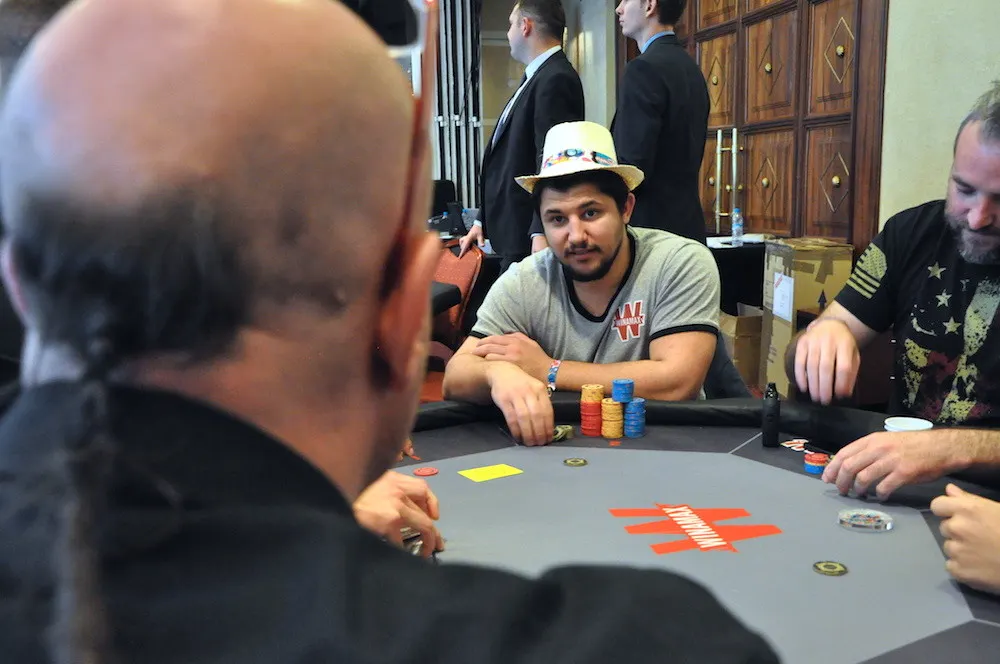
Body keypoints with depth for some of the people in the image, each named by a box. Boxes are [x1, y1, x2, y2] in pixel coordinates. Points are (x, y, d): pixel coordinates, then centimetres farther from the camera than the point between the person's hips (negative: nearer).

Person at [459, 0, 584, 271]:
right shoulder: (535, 78, 17)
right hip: (512, 237, 9)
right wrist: (483, 221, 21)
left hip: (530, 239, -9)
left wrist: (541, 234, -25)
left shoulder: (556, 79, -13)